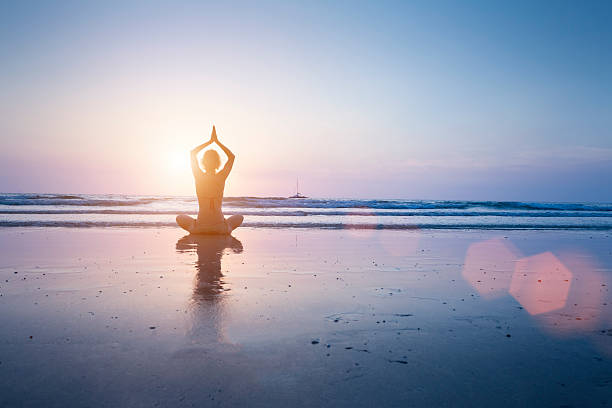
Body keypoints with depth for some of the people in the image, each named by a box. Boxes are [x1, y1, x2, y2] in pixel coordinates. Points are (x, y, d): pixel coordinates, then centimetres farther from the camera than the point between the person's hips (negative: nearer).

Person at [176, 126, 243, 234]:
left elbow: (193, 153, 13)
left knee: (180, 218, 29)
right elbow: (232, 156, 12)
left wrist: (210, 141, 13)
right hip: (221, 228, 0)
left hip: (200, 227, 0)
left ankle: (196, 228, 18)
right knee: (239, 217, 30)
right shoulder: (221, 177, -6)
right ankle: (226, 228, 16)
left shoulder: (199, 177, -5)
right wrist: (217, 141, 13)